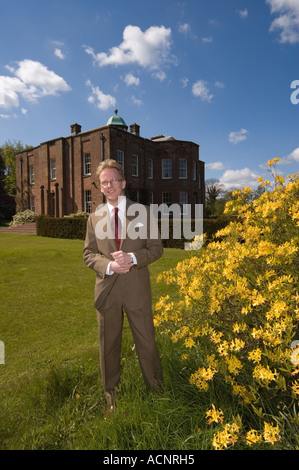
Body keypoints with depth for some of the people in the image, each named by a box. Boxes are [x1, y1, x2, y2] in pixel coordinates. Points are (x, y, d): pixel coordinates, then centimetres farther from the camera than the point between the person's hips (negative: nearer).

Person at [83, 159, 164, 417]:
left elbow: (156, 247, -2)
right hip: (106, 289, 2)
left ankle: (156, 391, 37)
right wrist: (109, 265, -16)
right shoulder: (95, 217, 6)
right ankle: (111, 397, 41)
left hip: (137, 289, -2)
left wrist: (132, 257, -19)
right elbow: (88, 253, 4)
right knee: (109, 345, 17)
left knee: (147, 342, 11)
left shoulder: (143, 211, 0)